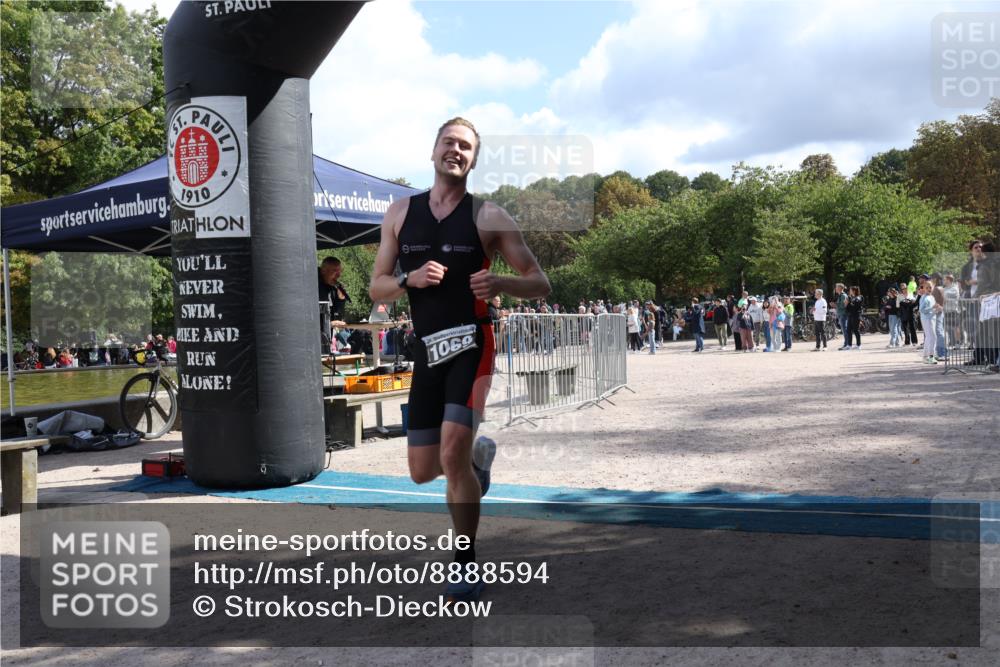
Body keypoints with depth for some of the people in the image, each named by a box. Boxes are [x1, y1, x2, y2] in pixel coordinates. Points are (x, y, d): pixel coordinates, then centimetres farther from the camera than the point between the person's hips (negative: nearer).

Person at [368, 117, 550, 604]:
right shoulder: (400, 213, 7)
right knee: (422, 471, 9)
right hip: (426, 351, 4)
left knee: (452, 454, -19)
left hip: (471, 345, -4)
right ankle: (479, 454, 42)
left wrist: (498, 283, -22)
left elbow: (540, 284, -1)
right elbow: (376, 289, 7)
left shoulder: (488, 217, -2)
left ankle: (467, 564, 1)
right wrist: (409, 279, -14)